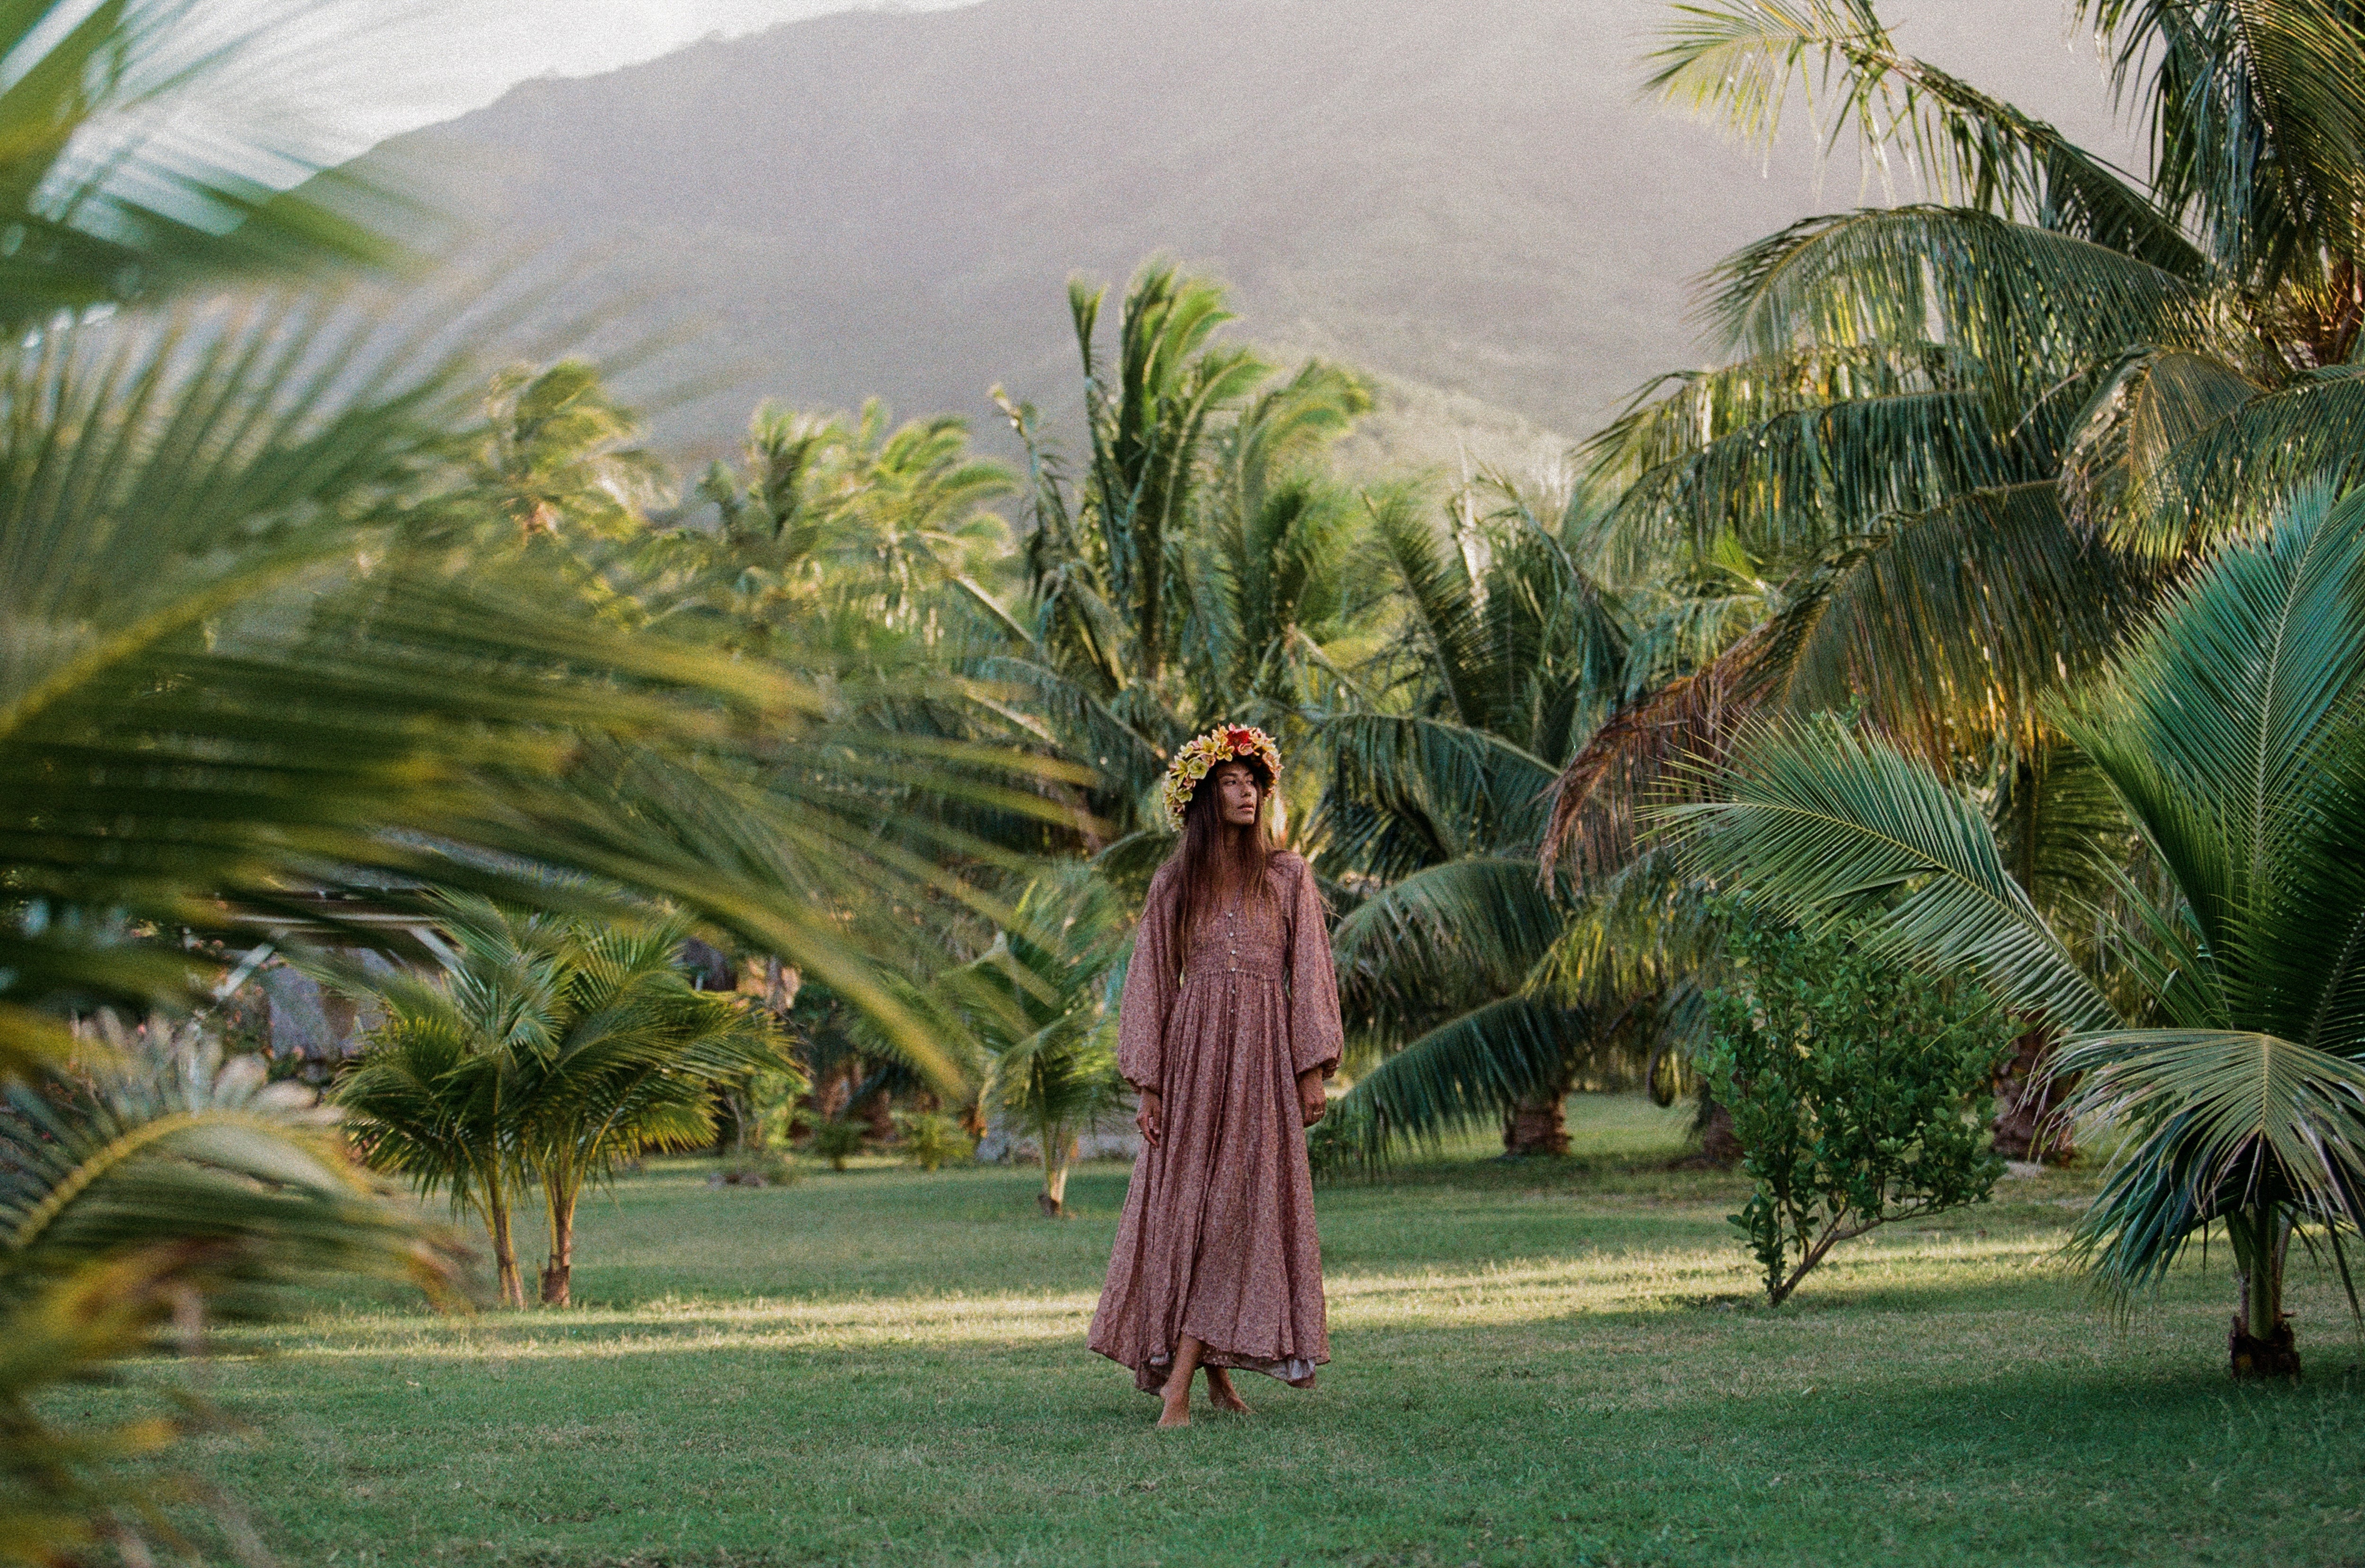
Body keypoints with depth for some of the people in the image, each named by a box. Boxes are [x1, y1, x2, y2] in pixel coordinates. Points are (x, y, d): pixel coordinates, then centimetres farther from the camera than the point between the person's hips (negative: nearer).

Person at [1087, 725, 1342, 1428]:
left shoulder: (1287, 876, 7)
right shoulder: (1176, 882, 8)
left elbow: (1309, 975, 4)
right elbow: (1150, 983, 7)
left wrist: (1313, 1071, -5)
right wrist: (1147, 1083, -1)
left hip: (1263, 1054, -1)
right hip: (1192, 1052, 1)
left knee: (1240, 1208, -7)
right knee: (1185, 1205, -2)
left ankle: (1180, 1382, -9)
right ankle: (1212, 1370, 6)